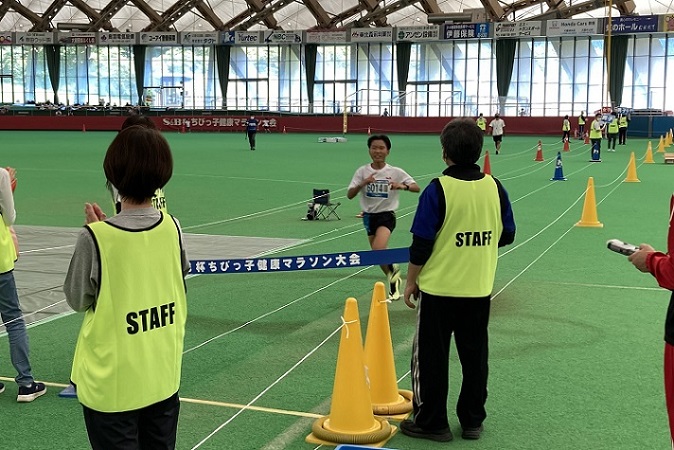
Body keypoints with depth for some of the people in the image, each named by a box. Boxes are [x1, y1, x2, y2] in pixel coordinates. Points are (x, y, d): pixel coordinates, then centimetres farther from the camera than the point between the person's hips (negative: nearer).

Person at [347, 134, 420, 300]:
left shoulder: (395, 172, -6)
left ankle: (393, 268, 3)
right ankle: (394, 281, 35)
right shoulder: (362, 172, -2)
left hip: (387, 215, -3)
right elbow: (349, 195, -7)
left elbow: (416, 188, -8)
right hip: (369, 216, 3)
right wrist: (362, 183, -25)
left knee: (378, 248, -27)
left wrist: (402, 186, -28)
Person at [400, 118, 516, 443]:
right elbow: (507, 235, 7)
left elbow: (421, 244, -14)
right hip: (479, 289, 4)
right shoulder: (494, 187, -2)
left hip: (438, 288, -4)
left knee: (430, 356, 8)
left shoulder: (438, 190, -15)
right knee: (474, 356, 15)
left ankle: (432, 422, 16)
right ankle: (473, 421, 24)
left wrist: (411, 281, -2)